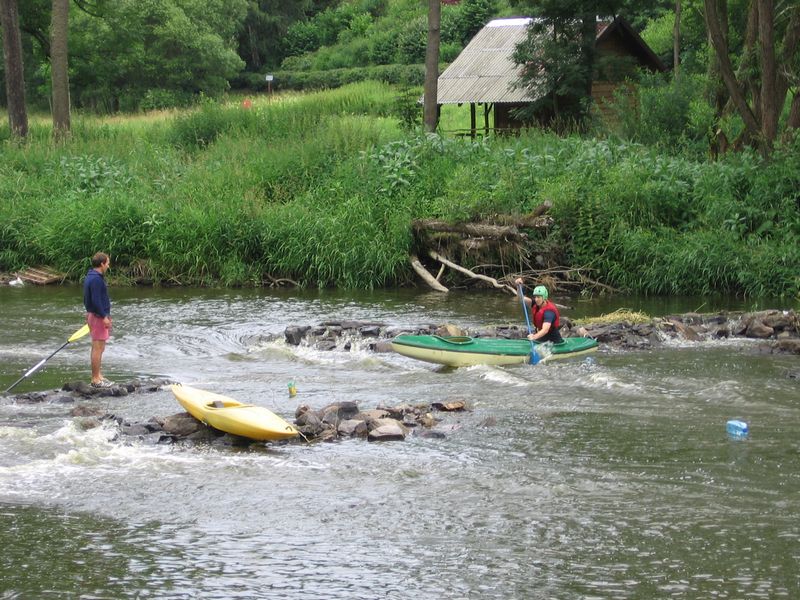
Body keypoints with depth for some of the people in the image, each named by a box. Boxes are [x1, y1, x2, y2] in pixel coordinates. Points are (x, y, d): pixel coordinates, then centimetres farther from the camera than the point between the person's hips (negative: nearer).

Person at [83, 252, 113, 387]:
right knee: (98, 348, -7)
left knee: (98, 348, 17)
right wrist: (104, 316, -20)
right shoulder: (96, 279, -19)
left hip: (92, 314, 11)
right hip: (98, 316, -11)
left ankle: (98, 375, 24)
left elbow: (87, 299, 20)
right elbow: (96, 300, -24)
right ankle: (96, 379, -4)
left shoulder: (90, 277, 13)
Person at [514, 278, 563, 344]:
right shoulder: (535, 305, 1)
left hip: (553, 340, -6)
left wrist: (534, 337, -54)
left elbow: (545, 330, -37)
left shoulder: (549, 311, -25)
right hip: (541, 338, 6)